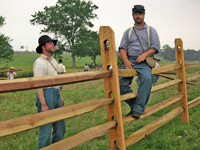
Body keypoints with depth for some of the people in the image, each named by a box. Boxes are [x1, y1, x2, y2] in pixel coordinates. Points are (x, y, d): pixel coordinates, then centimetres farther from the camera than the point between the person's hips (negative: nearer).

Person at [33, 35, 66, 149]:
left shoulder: (53, 61, 16)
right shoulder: (40, 63, -13)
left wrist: (60, 96, 21)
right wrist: (43, 104, -23)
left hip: (56, 95, 9)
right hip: (46, 95, -9)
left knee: (60, 128, 16)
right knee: (46, 130, -4)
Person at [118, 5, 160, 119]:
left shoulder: (151, 30, 15)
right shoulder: (128, 31, 20)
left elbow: (155, 47, 6)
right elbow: (122, 47, 11)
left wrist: (144, 55, -13)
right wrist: (126, 60, -8)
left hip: (144, 62, -3)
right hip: (129, 61, 3)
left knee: (146, 78, -34)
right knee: (120, 80, -23)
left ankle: (138, 108, -28)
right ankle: (133, 104, -5)